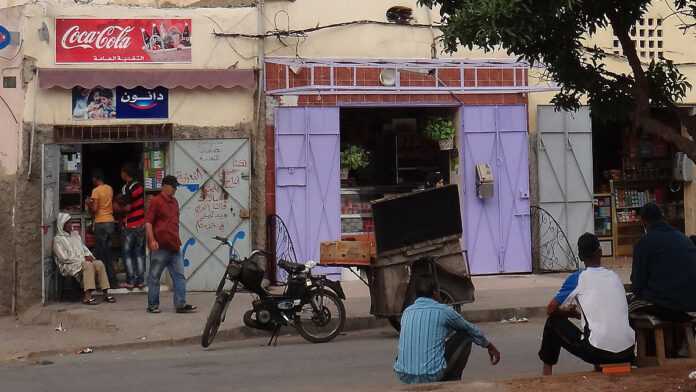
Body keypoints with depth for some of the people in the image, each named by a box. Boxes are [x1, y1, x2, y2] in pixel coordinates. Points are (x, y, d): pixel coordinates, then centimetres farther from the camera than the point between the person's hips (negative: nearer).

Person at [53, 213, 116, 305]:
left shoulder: (75, 234, 20)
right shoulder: (58, 239, -4)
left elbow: (83, 247, 23)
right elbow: (64, 258, -13)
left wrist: (88, 255, 0)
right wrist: (82, 259, -15)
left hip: (83, 261, 7)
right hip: (69, 266, -7)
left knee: (99, 263, -21)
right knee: (88, 265, -34)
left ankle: (106, 294, -25)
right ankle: (87, 297, -40)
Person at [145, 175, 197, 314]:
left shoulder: (174, 202, 17)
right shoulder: (156, 201, -7)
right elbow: (148, 222, -11)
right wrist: (152, 240, -19)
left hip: (174, 246, 8)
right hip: (160, 246, -8)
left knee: (179, 276, 3)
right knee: (155, 276, 3)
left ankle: (181, 304, 4)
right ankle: (152, 305, 10)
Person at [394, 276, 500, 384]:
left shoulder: (407, 312, 12)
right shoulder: (443, 311, -1)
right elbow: (471, 329, 17)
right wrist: (490, 347, 36)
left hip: (403, 376, 5)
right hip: (431, 376, -5)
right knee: (465, 335, 15)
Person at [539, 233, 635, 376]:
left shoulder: (577, 278, 1)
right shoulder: (614, 276, 15)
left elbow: (551, 309, 7)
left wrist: (568, 312, 27)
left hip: (599, 351, -5)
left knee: (554, 322, 17)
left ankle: (547, 372, 22)